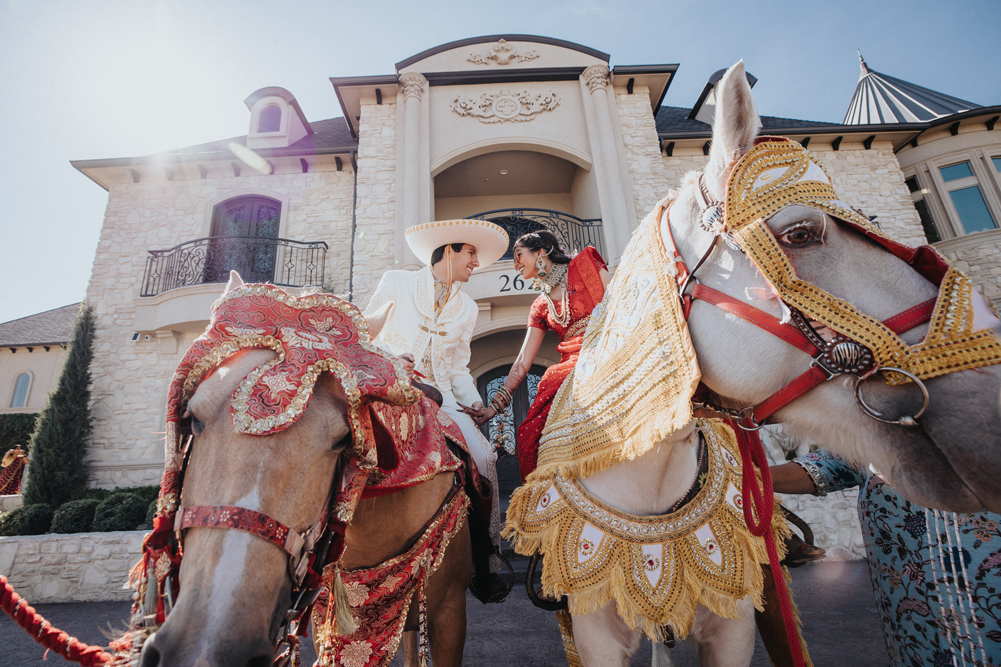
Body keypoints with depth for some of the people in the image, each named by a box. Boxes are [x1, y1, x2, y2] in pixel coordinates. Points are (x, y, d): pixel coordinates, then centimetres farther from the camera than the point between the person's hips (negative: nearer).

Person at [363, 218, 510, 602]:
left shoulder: (467, 309, 17)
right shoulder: (397, 283, 7)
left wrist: (475, 403, 0)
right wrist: (388, 357, -4)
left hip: (438, 394, 3)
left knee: (481, 458, -18)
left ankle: (482, 566, -4)